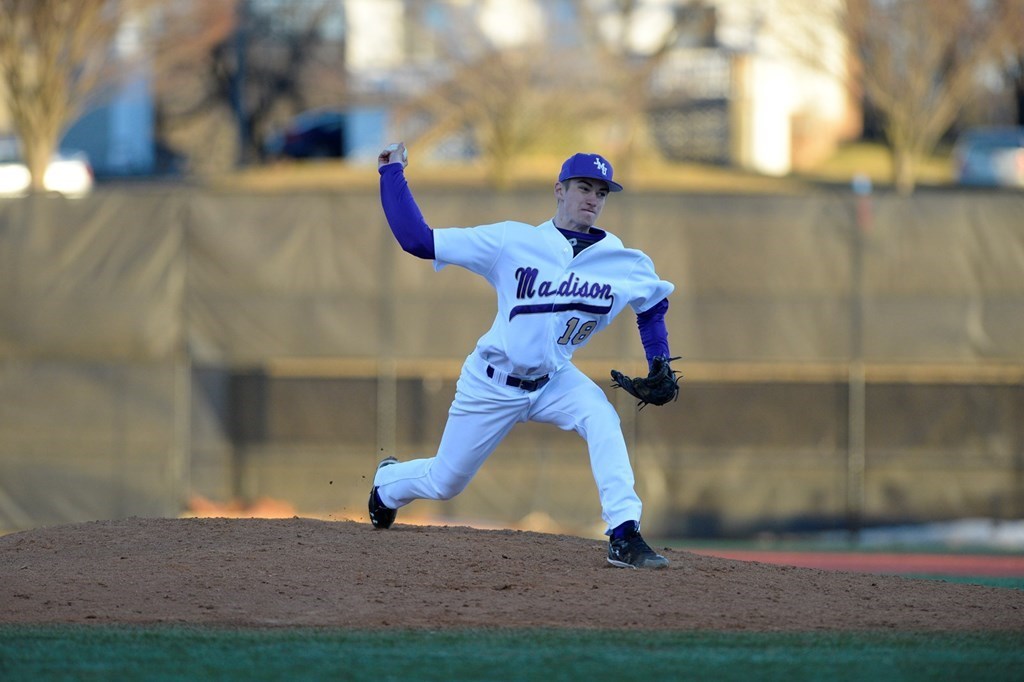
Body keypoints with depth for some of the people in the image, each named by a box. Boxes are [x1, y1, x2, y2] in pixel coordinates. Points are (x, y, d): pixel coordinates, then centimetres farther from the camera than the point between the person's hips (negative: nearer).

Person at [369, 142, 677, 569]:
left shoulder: (626, 265, -9)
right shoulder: (512, 241, -15)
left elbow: (653, 305, 14)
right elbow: (417, 239, -15)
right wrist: (393, 173, -16)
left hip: (553, 381, 2)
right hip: (492, 384, -2)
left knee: (602, 419, -31)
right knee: (444, 484, 10)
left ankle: (625, 538, -31)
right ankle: (388, 481, 47)